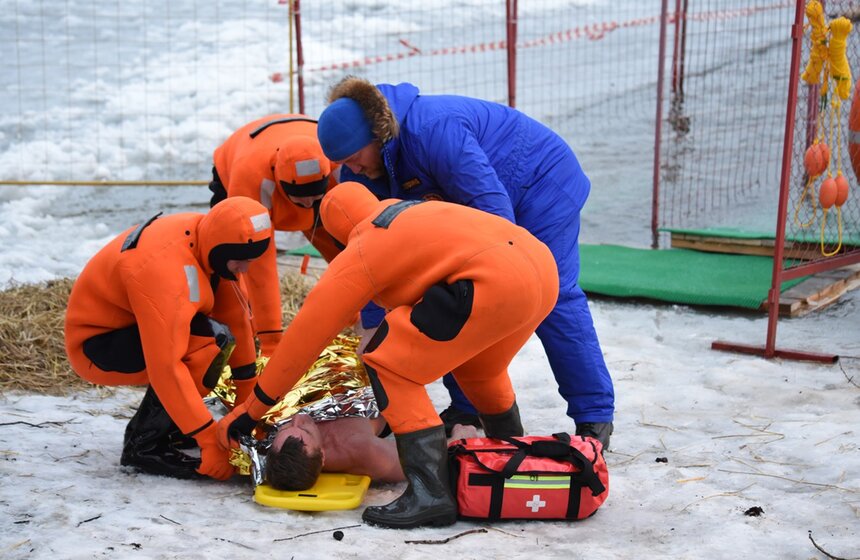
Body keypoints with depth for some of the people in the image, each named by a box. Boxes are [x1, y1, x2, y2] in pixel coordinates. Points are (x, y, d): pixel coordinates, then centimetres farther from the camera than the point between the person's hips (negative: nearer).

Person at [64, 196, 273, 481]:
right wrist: (210, 439, -33)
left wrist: (247, 394, 0)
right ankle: (143, 444, -14)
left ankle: (165, 424, 6)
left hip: (130, 324, 9)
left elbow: (236, 315, -3)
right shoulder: (166, 269, -35)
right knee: (213, 339, -28)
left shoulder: (207, 236, -10)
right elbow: (165, 366, -36)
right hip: (94, 344, -9)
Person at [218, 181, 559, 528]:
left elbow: (305, 335, 15)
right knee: (479, 366, 32)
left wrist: (251, 409, 23)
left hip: (494, 280, -9)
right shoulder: (413, 212, 32)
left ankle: (429, 493, -6)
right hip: (544, 266, 9)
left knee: (389, 364, 2)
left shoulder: (358, 255, 11)